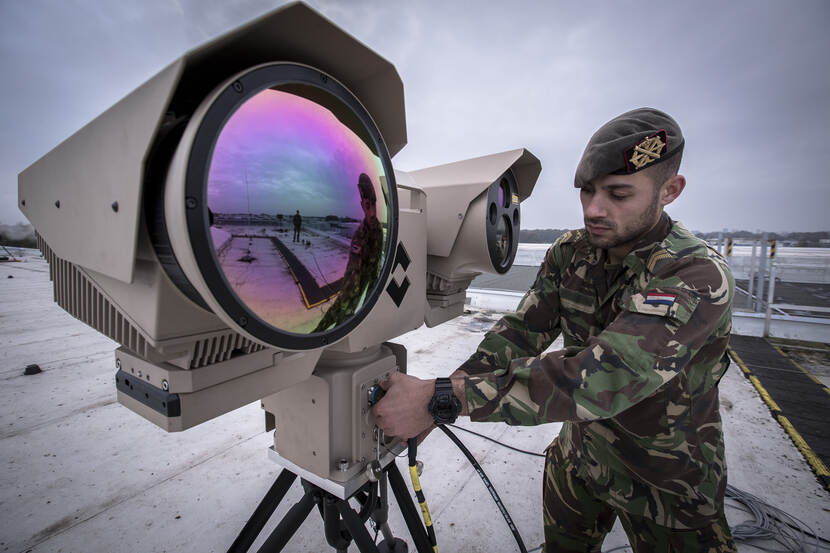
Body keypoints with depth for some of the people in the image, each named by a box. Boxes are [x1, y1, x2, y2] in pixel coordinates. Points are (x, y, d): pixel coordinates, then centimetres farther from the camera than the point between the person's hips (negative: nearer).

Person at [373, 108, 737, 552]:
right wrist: (441, 393, -29)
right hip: (579, 454, 5)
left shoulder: (698, 278, -31)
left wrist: (442, 399, -46)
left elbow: (595, 379, -43)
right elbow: (521, 331, -15)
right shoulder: (570, 252, -10)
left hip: (667, 483, -4)